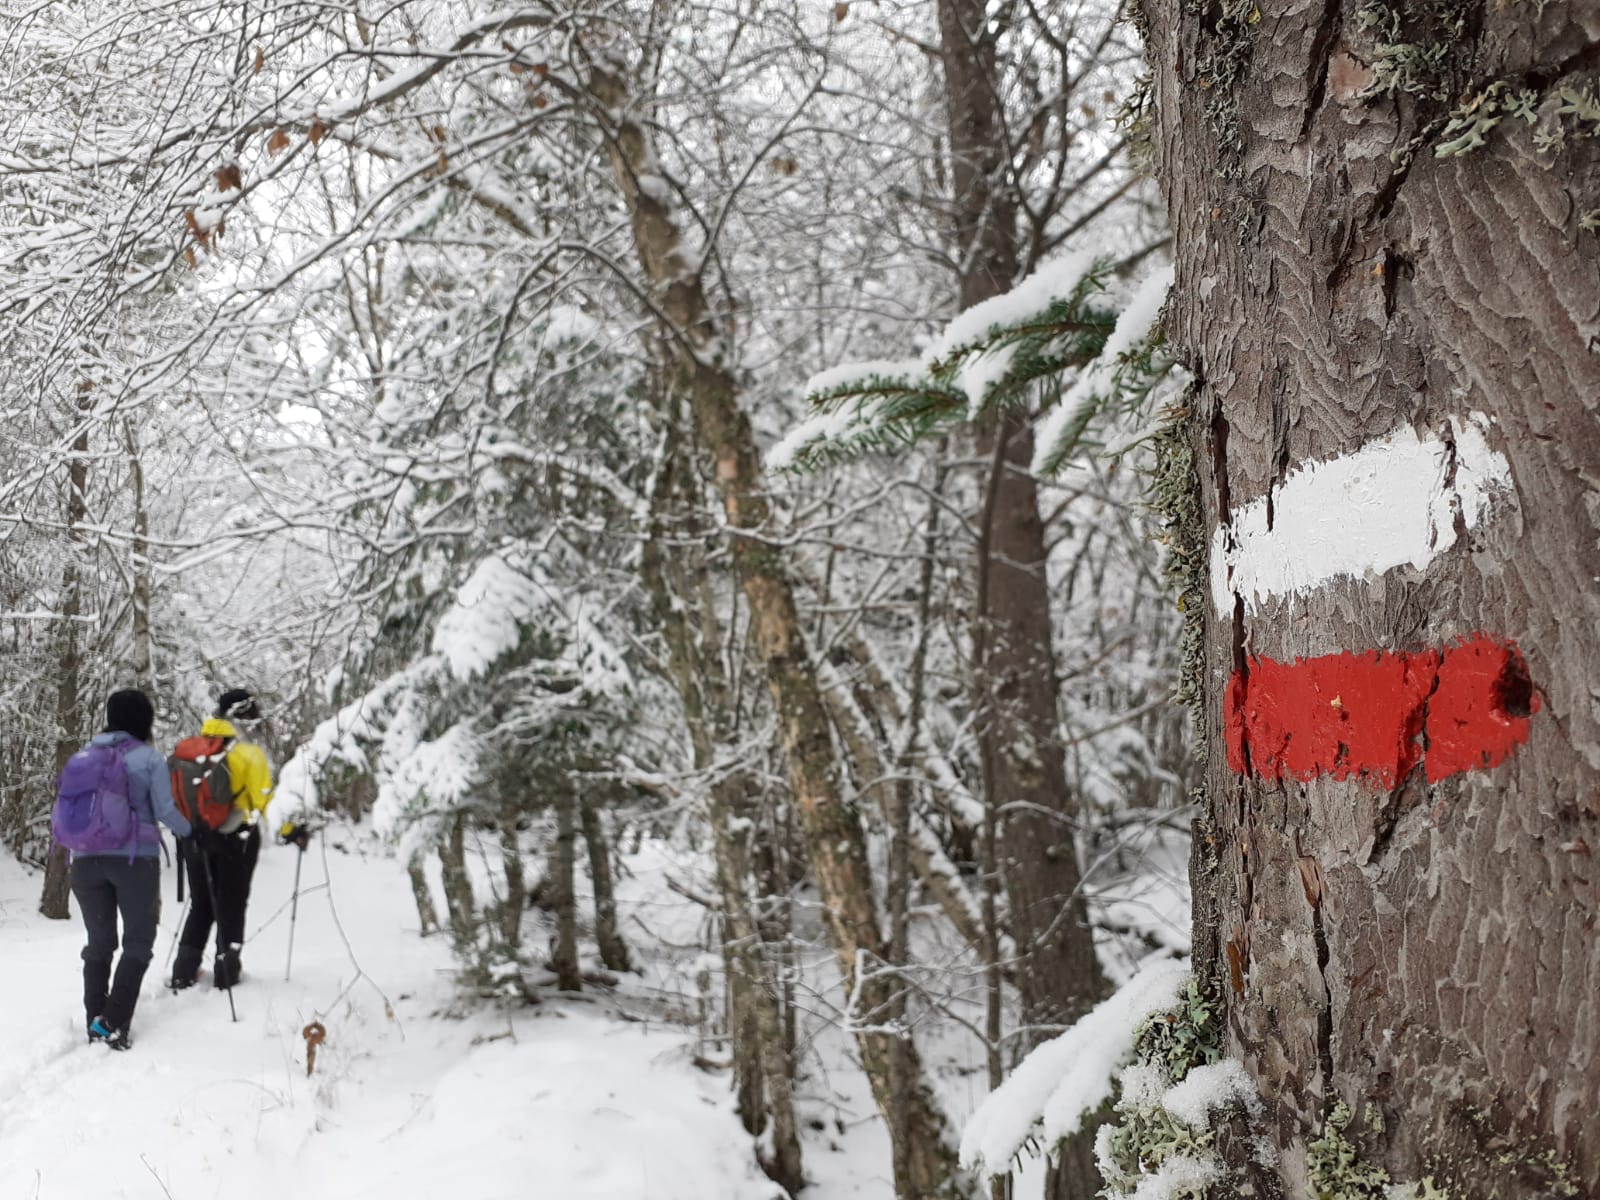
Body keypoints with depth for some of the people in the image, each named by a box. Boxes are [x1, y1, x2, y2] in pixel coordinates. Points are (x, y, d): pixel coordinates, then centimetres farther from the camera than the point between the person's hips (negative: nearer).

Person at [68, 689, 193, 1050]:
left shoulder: (86, 754, 8)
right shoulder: (149, 756, -5)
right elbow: (165, 811, -7)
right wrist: (188, 830, 12)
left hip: (87, 859, 4)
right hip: (135, 858, -4)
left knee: (99, 942, 15)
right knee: (139, 940, 6)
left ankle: (95, 1023, 15)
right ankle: (113, 1021, -7)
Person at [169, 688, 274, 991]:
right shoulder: (248, 753, -12)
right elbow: (264, 799, -13)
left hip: (197, 838, 4)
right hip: (236, 839, -4)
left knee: (200, 905, 17)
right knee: (231, 906, 10)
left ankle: (183, 973, 16)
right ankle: (226, 972, 14)